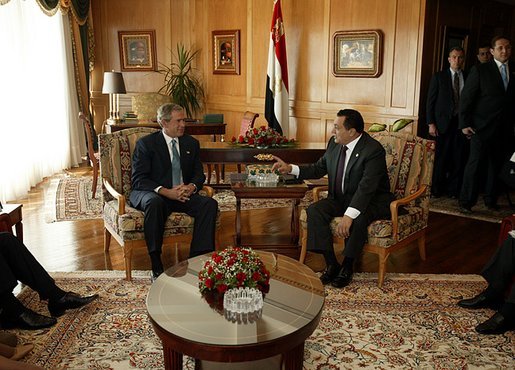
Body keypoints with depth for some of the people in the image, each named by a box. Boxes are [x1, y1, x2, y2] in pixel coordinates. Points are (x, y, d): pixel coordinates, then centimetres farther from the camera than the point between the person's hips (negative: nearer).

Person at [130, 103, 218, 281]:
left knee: (210, 203, -23)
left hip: (183, 194, 4)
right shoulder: (146, 143, -2)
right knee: (155, 202, -39)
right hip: (151, 193, -4)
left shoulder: (191, 143, 13)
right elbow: (138, 180, -10)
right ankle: (156, 266, -31)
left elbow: (199, 173, 12)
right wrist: (166, 191, -25)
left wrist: (192, 186, -13)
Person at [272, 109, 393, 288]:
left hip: (372, 200, -6)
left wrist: (348, 215, -43)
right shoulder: (334, 143, 0)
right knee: (314, 210, -19)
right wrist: (290, 168, -2)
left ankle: (347, 266, -13)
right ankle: (331, 264, -12)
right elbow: (318, 169, 12)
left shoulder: (373, 150, -23)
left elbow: (366, 187, -33)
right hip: (341, 198, 6)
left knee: (358, 218, -37)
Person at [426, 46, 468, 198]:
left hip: (462, 123, 2)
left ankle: (454, 189, 14)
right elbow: (431, 101, 1)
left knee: (459, 158, 4)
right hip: (444, 123, -2)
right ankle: (437, 189, 14)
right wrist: (431, 123, -6)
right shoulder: (438, 77, 3)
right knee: (441, 157, 3)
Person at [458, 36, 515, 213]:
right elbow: (466, 97, -4)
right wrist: (464, 124, -9)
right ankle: (466, 201, 6)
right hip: (482, 126, -4)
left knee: (496, 165, 11)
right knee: (474, 164, -2)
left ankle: (491, 200, 23)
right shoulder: (480, 70, -2)